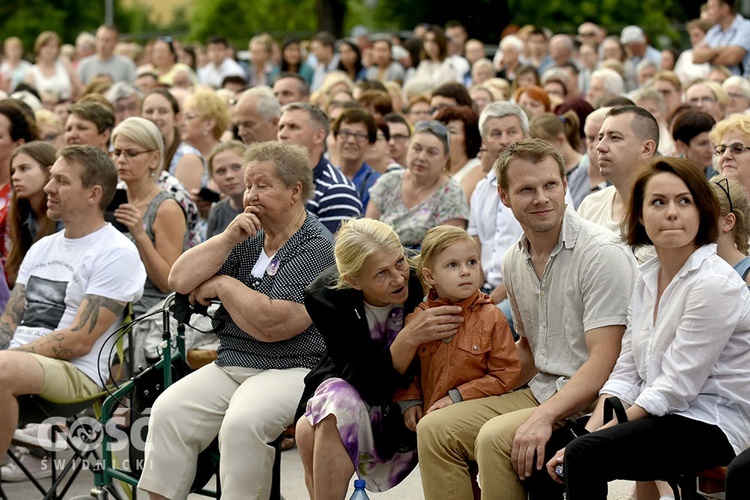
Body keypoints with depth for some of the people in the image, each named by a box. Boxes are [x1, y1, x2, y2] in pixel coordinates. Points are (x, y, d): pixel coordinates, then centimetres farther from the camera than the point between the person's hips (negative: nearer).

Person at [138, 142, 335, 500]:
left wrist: (221, 285, -3)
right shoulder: (248, 239, 16)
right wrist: (228, 239, -6)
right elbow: (180, 280, 6)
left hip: (292, 371, -7)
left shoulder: (316, 249, -9)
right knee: (168, 411, -17)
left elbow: (269, 325, -19)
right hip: (230, 365, 7)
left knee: (241, 423, -33)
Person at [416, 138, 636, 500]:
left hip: (592, 401, -8)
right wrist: (468, 397, 13)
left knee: (495, 438, -28)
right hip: (539, 390, 8)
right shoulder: (514, 261, 10)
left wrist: (544, 417, -30)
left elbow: (604, 360, -21)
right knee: (434, 429, -7)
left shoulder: (602, 252, -15)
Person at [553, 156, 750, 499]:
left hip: (712, 425, -8)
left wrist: (593, 438, -18)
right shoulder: (647, 278, 10)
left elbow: (675, 388, -18)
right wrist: (590, 431, -8)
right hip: (660, 416, 8)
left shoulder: (714, 284, -16)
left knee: (585, 455, -26)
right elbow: (626, 372, 9)